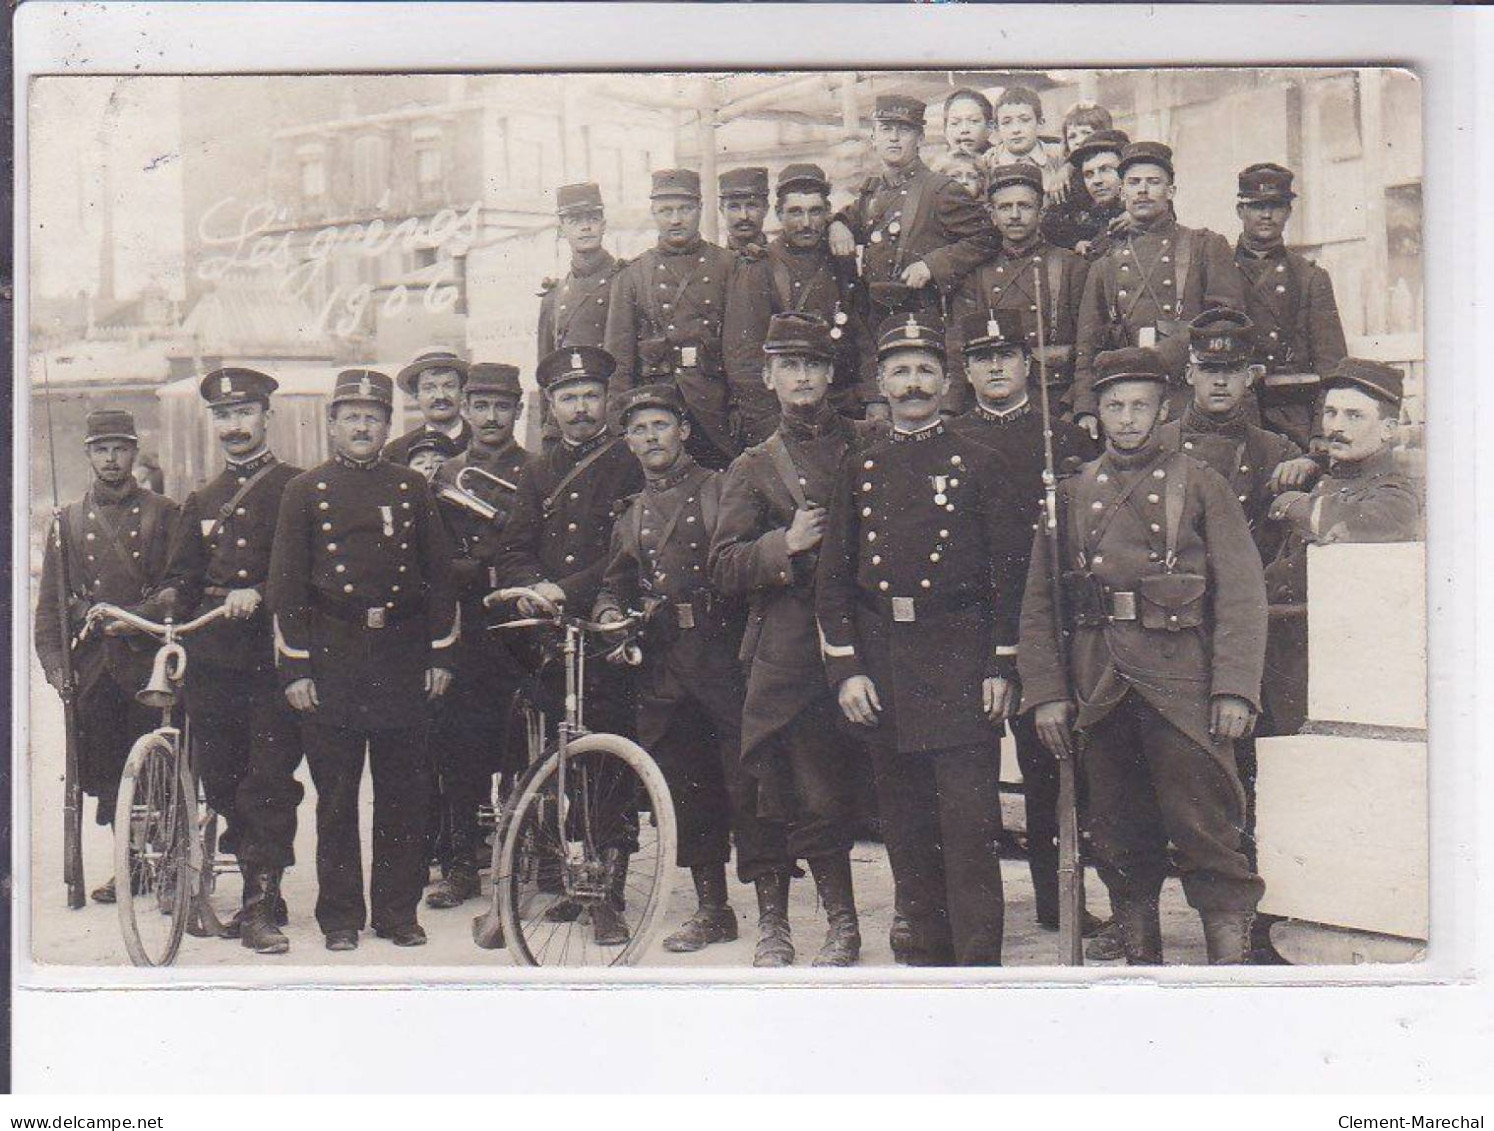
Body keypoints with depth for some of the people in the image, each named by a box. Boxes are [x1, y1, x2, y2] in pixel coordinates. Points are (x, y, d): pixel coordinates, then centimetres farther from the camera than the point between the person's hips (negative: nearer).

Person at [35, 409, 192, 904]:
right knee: (102, 770, 4)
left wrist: (138, 617, -18)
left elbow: (183, 583, -2)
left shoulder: (163, 513, 7)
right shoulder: (69, 520, 15)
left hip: (147, 662, -3)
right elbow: (51, 599, 13)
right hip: (92, 667, 3)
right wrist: (53, 660, 1)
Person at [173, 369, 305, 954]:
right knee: (220, 780, 5)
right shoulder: (200, 501, 21)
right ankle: (259, 887, 16)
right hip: (212, 660, 5)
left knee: (270, 782, -8)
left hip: (272, 657, -5)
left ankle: (260, 905, -6)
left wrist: (258, 595, -19)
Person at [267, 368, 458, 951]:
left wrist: (441, 656, 5)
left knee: (404, 790, 5)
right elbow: (286, 586, 2)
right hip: (331, 656, -2)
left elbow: (439, 576, 11)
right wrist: (295, 668, -4)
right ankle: (340, 914, 12)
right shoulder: (306, 491, 5)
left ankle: (398, 909, 15)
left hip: (402, 653, 2)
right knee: (336, 793, 3)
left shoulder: (411, 487, 10)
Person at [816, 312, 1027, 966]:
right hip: (881, 660, 3)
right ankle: (928, 951, 19)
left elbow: (1010, 570, 2)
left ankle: (978, 959, -4)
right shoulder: (859, 469, 12)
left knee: (969, 820, -7)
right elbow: (833, 578, 9)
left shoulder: (976, 463, 4)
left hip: (961, 658, -3)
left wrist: (1003, 668, -5)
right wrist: (845, 669, 0)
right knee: (905, 826, 8)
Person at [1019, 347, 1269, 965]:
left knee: (1204, 829, -6)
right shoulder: (1070, 494, 13)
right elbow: (1038, 603, 10)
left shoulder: (1199, 484, 6)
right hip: (1097, 692, 3)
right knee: (1118, 836, 9)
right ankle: (1140, 956, 20)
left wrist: (1234, 688, -10)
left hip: (1181, 684, -3)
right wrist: (1045, 692, 1)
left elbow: (1242, 593, -1)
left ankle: (1230, 957, 1)